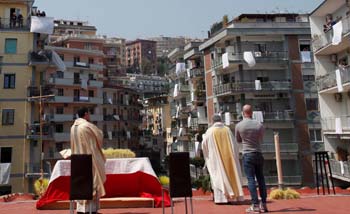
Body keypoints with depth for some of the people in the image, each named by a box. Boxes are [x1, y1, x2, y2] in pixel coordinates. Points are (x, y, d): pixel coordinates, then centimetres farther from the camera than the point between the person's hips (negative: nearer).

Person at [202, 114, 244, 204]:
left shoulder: (210, 131, -5)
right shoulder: (227, 129, 1)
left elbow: (204, 145, 3)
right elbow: (234, 144, 4)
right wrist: (236, 155, 14)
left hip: (216, 158, -2)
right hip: (228, 156, 2)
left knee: (218, 175, 2)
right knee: (231, 174, 11)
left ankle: (221, 197, 1)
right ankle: (236, 195, 16)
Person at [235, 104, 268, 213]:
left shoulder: (239, 125, -5)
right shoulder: (259, 125, -3)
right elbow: (261, 139, 12)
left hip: (248, 155, -2)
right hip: (258, 154, 2)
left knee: (251, 179, -1)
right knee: (261, 179, 10)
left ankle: (255, 205, -4)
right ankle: (263, 204, 13)